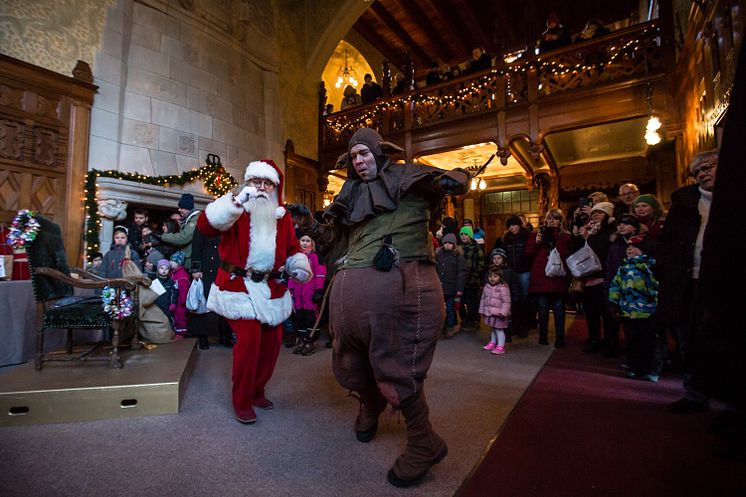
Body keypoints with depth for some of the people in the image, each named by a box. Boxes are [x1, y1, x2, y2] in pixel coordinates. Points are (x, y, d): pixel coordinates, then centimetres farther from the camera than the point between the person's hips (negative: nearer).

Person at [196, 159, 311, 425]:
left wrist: (300, 266, -4)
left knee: (272, 340, 7)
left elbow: (292, 248, 16)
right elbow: (205, 224, -20)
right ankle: (242, 401, 7)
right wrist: (237, 201, -30)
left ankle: (257, 390, 31)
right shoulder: (236, 211, -3)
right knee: (249, 337, -16)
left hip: (272, 289, 5)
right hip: (239, 286, -4)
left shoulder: (283, 216, 10)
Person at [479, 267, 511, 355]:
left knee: (499, 329, -2)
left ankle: (500, 346, 5)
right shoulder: (487, 287, 6)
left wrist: (502, 312, -23)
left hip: (498, 314, -7)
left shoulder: (503, 288, -16)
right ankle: (492, 343, 36)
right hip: (489, 313, 7)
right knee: (492, 328, 21)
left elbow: (506, 301, -18)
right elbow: (483, 299, 14)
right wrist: (482, 310, 14)